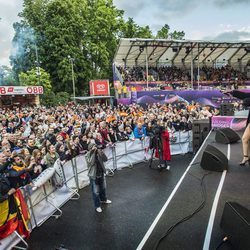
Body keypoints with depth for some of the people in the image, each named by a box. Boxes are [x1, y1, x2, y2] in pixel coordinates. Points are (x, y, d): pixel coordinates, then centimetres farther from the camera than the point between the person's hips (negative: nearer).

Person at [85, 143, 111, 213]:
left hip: (101, 174, 5)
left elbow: (105, 159, -9)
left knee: (103, 188, 24)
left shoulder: (98, 153, -2)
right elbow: (91, 162, -30)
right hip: (93, 176, -5)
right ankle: (97, 206, 21)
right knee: (95, 192, 3)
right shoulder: (87, 155, -14)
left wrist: (101, 152, -21)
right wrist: (93, 153, -30)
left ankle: (103, 199, 49)